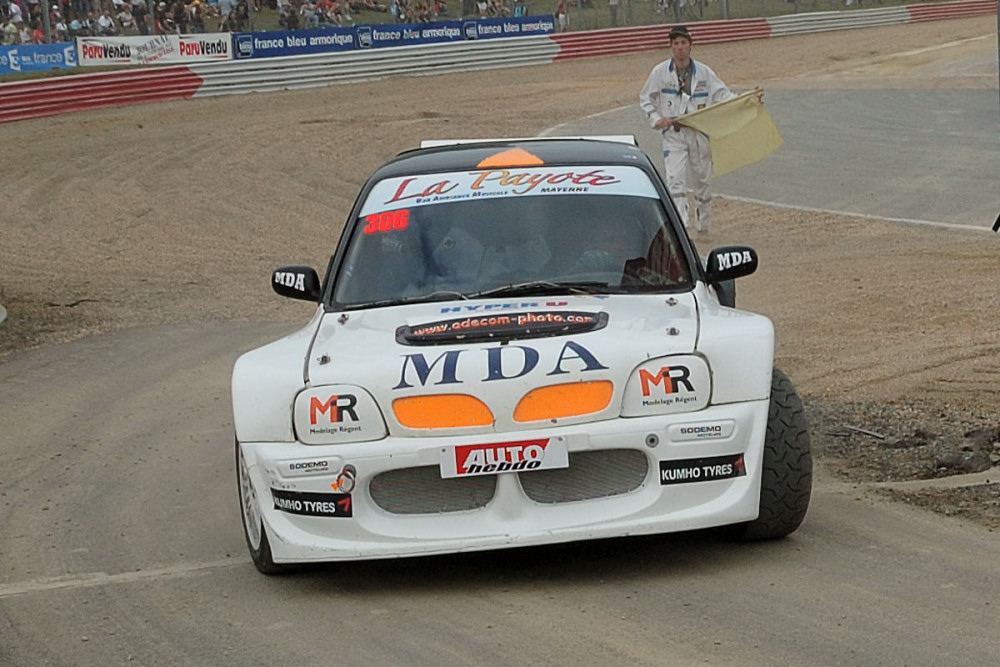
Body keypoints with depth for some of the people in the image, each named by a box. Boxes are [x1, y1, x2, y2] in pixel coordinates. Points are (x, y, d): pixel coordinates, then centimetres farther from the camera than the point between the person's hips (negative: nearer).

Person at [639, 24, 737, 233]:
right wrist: (656, 119, -9)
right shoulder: (660, 72, -1)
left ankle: (703, 227, 32)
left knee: (701, 180, 13)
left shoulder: (704, 72, 1)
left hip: (700, 132, 2)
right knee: (675, 181, -16)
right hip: (673, 133, -2)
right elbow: (645, 99, 8)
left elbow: (723, 94, 4)